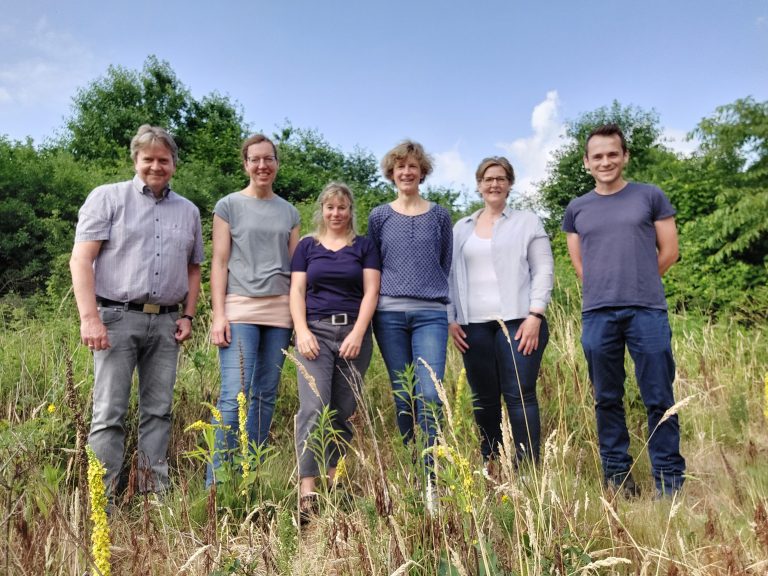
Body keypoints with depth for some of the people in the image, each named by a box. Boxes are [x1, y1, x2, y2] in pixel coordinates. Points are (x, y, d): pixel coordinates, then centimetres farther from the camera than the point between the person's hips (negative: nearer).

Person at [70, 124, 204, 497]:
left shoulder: (188, 211, 14)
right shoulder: (108, 197, 2)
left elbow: (193, 269, 19)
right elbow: (81, 260, -6)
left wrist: (188, 316, 7)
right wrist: (89, 317, -15)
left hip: (166, 322, 4)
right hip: (117, 316, -4)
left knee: (158, 411, 8)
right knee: (110, 412, -3)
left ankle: (155, 493, 17)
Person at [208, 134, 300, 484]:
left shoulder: (289, 212, 16)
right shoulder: (228, 205, 7)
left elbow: (296, 268, 15)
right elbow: (219, 263, 2)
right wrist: (218, 315, -8)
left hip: (280, 312, 4)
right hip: (240, 309, -3)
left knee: (266, 396, 4)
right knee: (234, 397, -11)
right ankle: (217, 483, -1)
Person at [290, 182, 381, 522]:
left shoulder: (364, 246, 12)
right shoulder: (307, 246, 14)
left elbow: (371, 292, 3)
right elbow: (297, 291, 7)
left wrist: (358, 333, -9)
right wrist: (301, 331, -8)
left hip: (353, 332, 1)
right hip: (316, 331, 0)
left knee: (343, 412, 3)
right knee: (314, 409, -12)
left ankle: (333, 482, 16)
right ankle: (307, 493, -13)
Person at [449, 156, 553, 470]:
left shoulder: (528, 222, 9)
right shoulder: (461, 228, 17)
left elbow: (543, 271, 1)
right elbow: (451, 275, 15)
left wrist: (535, 315, -9)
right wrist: (451, 318, 5)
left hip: (517, 321, -3)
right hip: (473, 325, 3)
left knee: (519, 395, -7)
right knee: (484, 400, 6)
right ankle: (489, 468, 17)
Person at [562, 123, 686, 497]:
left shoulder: (650, 196, 8)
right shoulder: (577, 209, 13)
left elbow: (668, 252, 8)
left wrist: (636, 284, 11)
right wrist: (606, 290, 7)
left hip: (647, 311, -2)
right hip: (597, 315, 2)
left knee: (659, 400, 0)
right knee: (607, 399, 7)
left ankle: (669, 480, 11)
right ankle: (617, 476, 18)